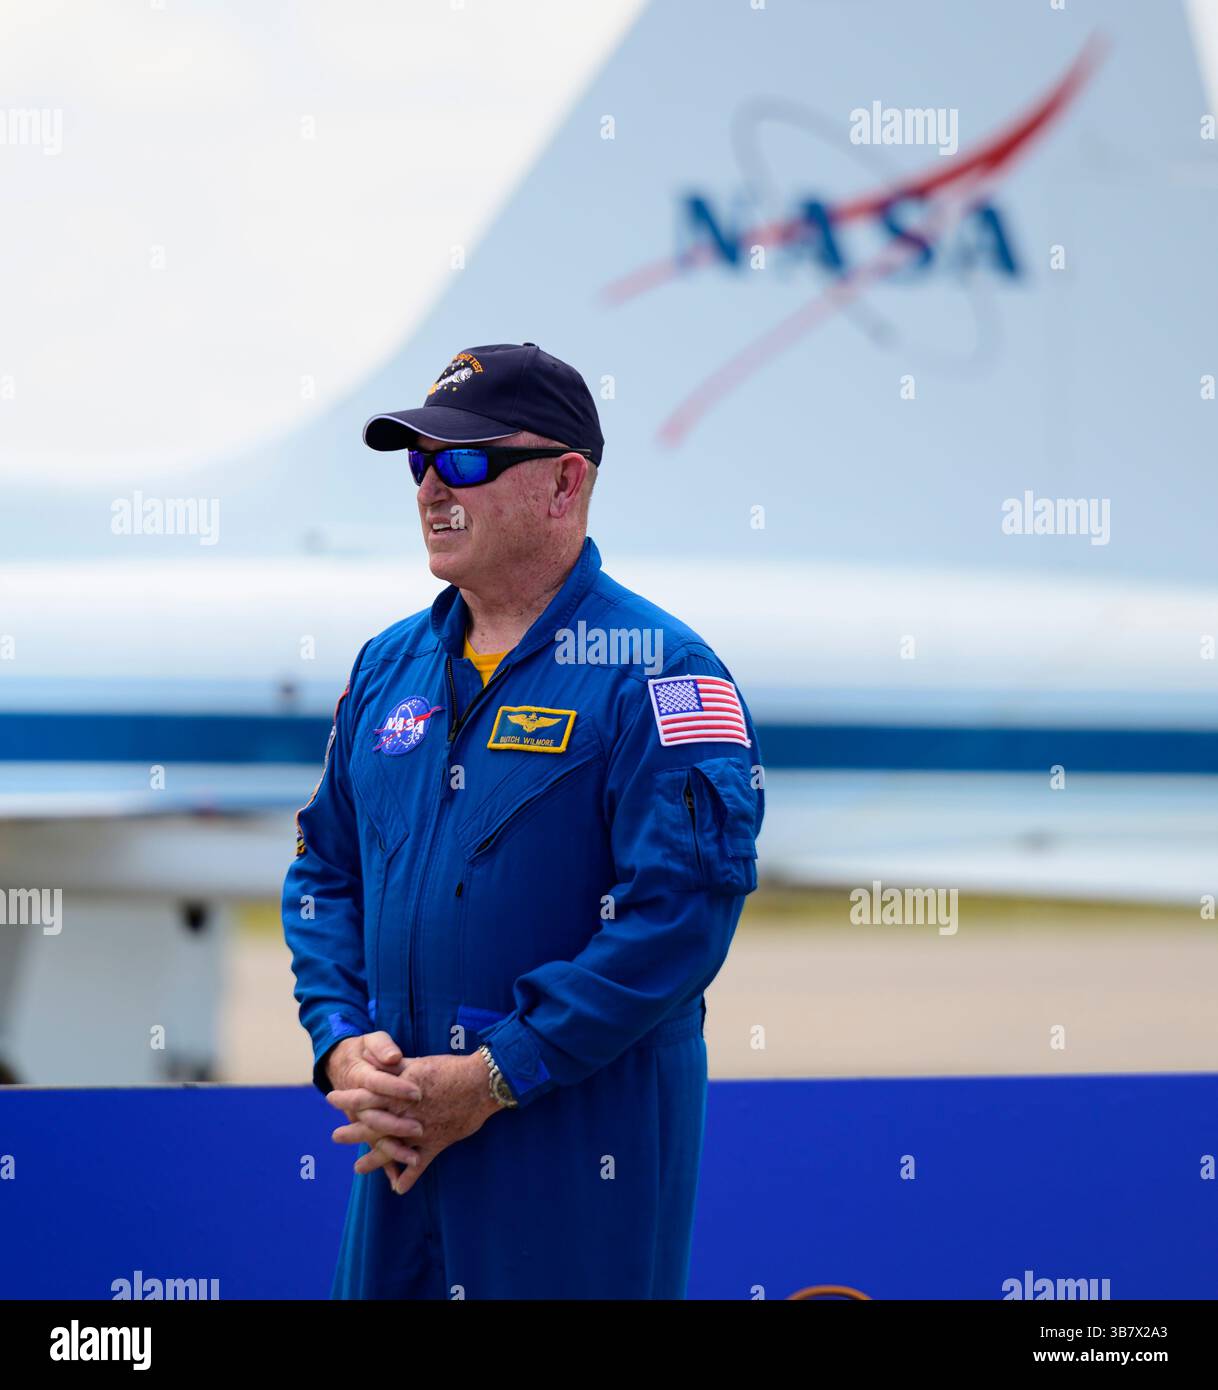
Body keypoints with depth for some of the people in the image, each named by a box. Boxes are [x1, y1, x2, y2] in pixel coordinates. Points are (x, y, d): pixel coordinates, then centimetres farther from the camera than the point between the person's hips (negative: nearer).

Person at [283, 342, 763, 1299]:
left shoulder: (653, 673, -10)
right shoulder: (390, 666, 12)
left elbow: (681, 913, -18)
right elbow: (326, 871, 17)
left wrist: (495, 1077, -18)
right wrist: (342, 1042, -1)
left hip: (583, 1157, -6)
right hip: (404, 1143, 6)